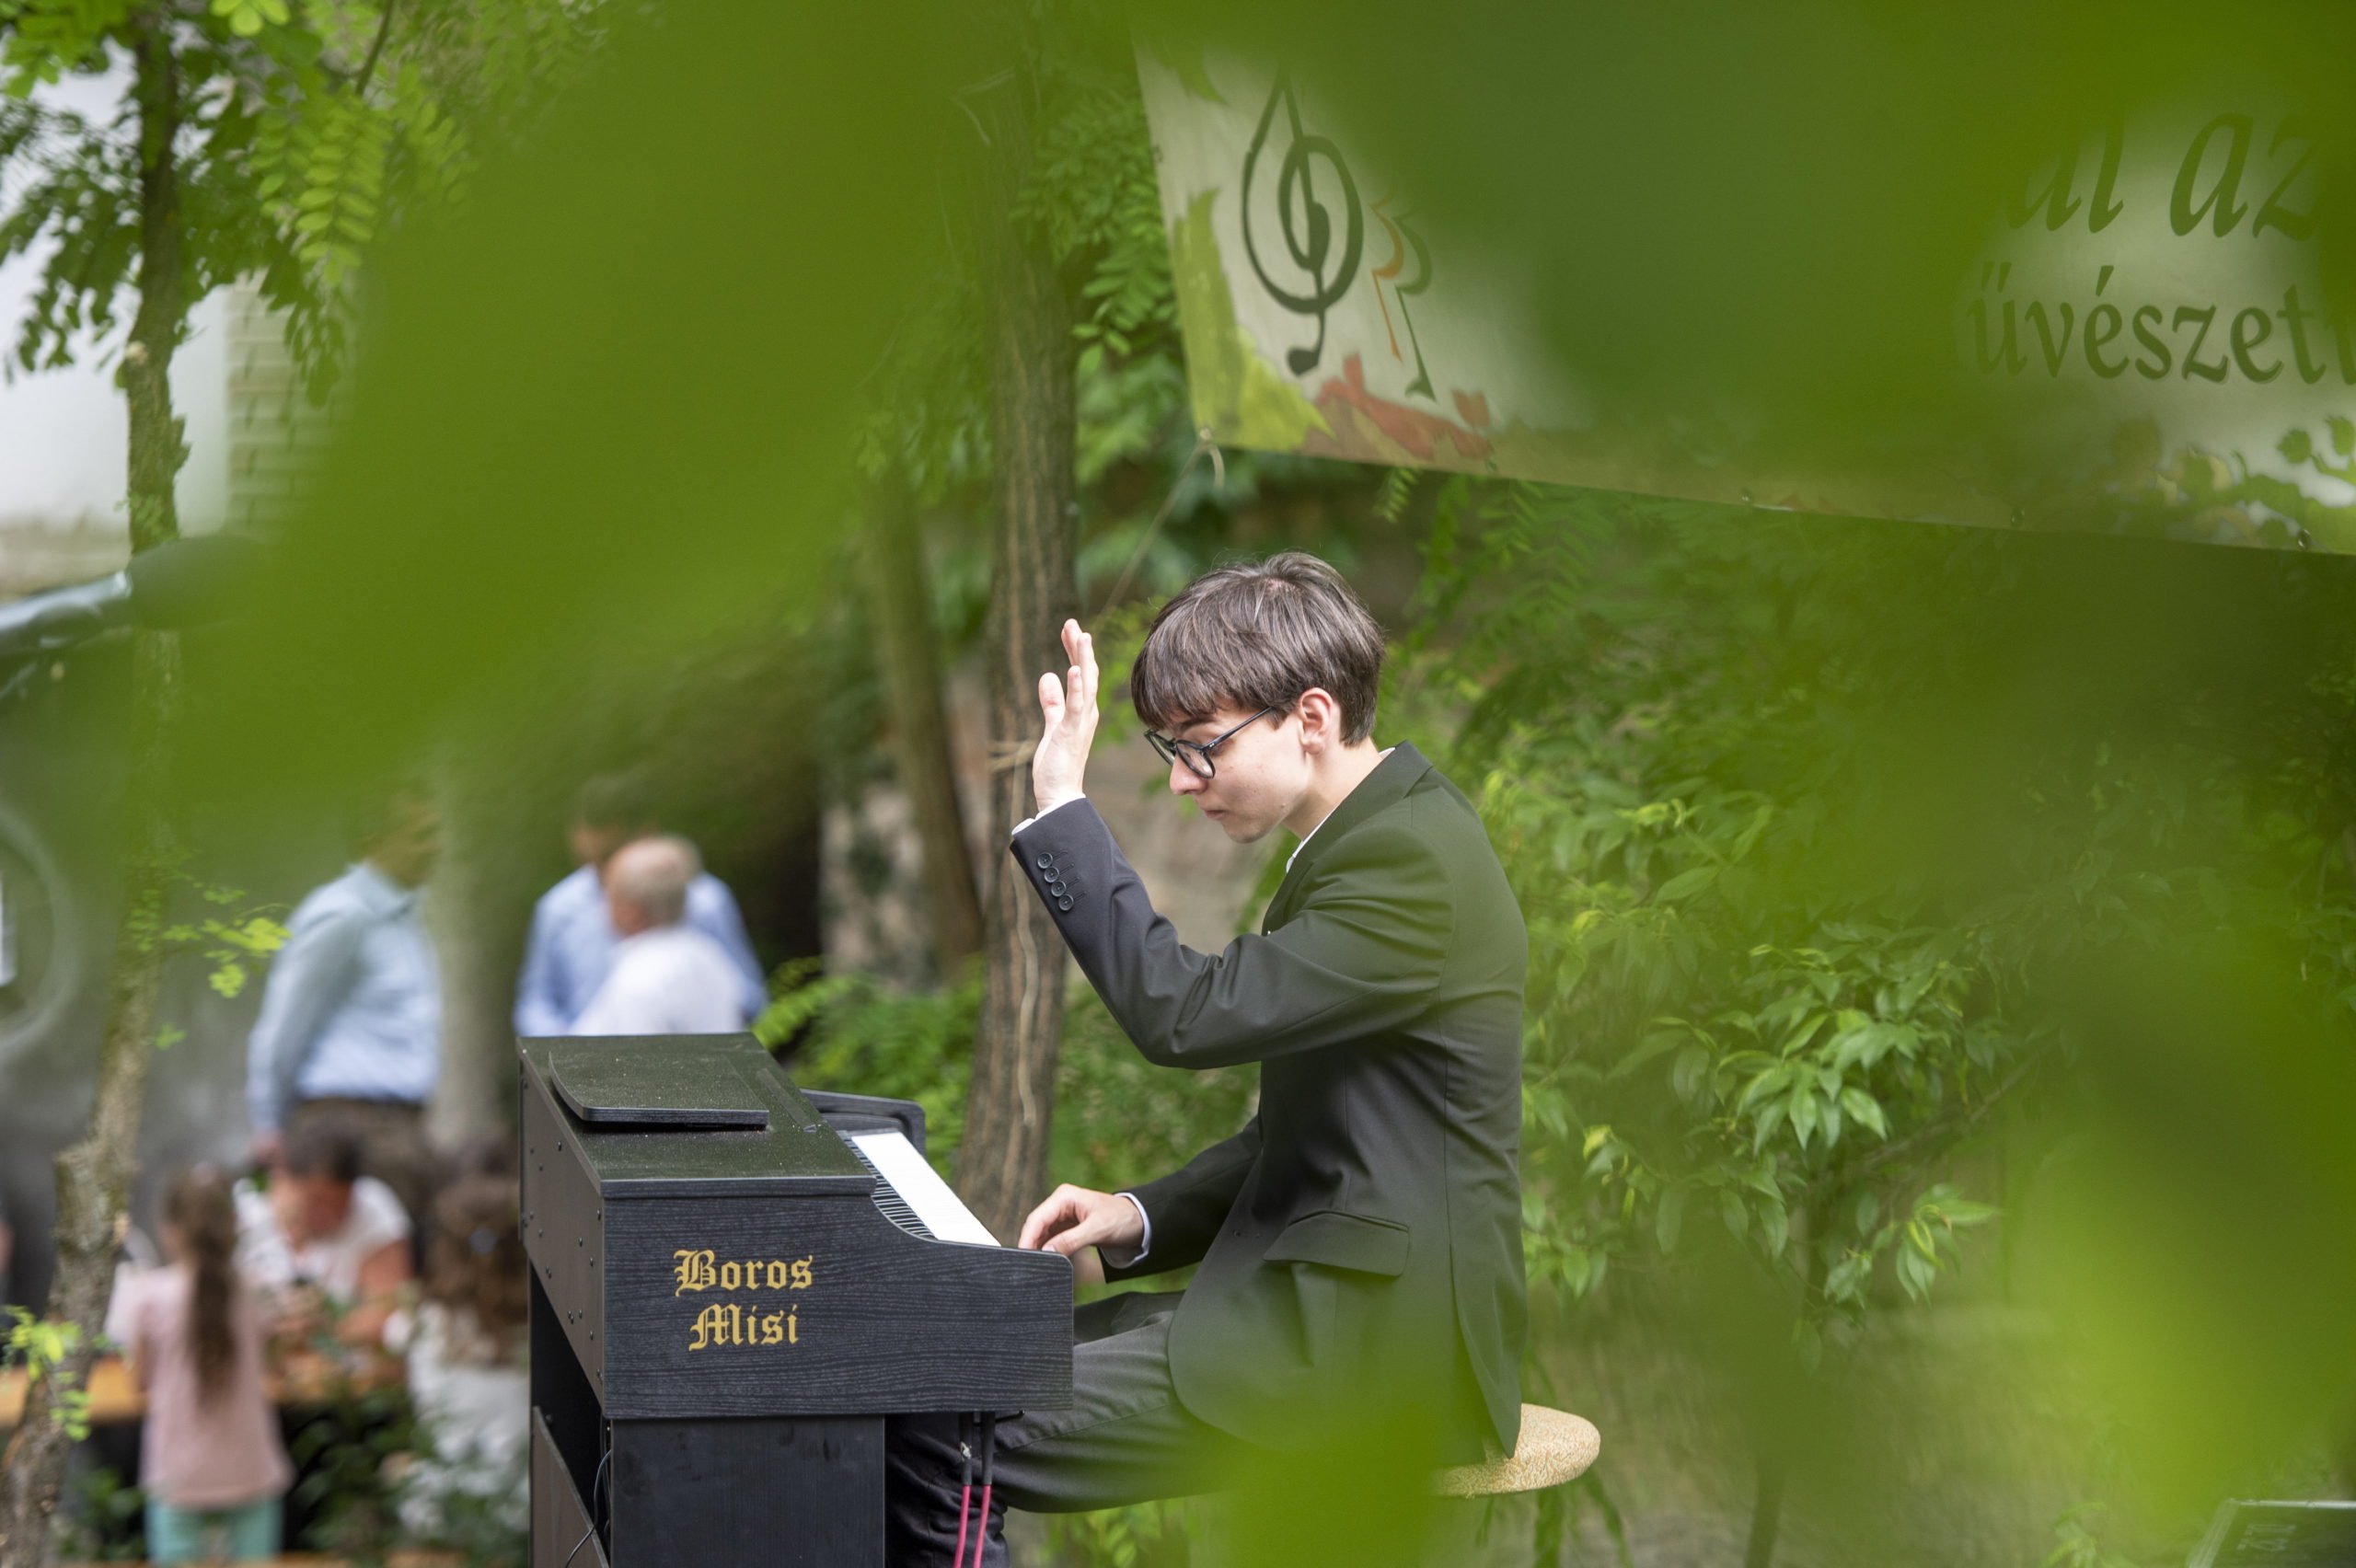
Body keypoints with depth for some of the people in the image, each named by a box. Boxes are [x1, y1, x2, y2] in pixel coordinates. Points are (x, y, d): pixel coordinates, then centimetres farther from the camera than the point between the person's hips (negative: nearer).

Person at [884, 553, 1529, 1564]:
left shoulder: (1413, 862, -17)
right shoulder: (1378, 836, 15)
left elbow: (1183, 1013, -24)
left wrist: (1061, 802, -18)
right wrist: (1141, 1221, 7)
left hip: (1368, 1344, -11)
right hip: (1319, 1296, 11)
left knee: (932, 1441, -18)